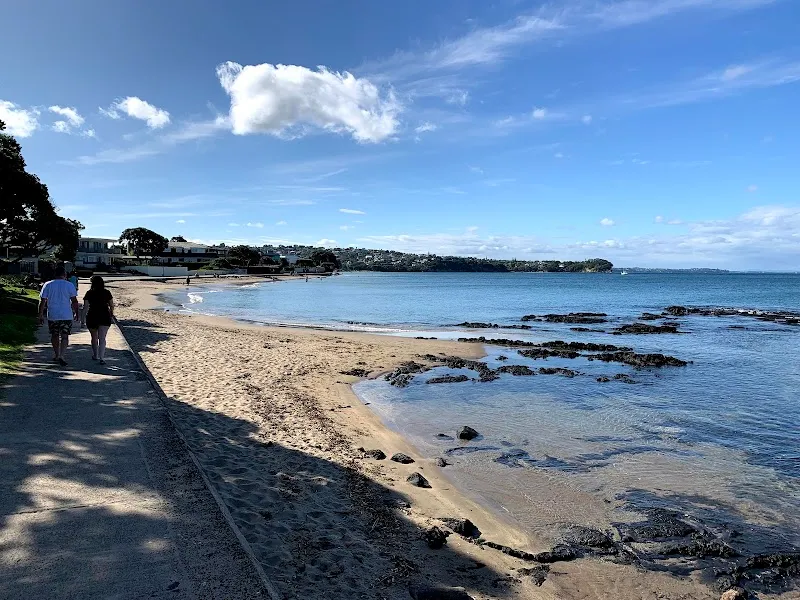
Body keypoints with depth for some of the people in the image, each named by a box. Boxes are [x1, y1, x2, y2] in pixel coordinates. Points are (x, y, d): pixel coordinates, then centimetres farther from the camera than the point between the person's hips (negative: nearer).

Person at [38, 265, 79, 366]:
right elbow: (74, 301, -5)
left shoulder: (47, 285, 0)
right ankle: (61, 355, -14)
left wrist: (40, 315, 8)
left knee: (54, 335, 18)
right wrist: (76, 313, 6)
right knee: (64, 336, 1)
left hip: (52, 316, 2)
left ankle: (56, 355, 30)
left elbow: (42, 302, 1)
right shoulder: (69, 285, -5)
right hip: (66, 316, -2)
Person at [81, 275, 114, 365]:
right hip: (104, 317, 0)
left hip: (92, 317, 0)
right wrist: (111, 314, 24)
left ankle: (95, 355, 32)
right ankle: (101, 358, -15)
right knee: (102, 338, -3)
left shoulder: (89, 293, -5)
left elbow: (85, 307, -8)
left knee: (94, 338, 18)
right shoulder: (107, 293, 0)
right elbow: (111, 305, 6)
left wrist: (83, 318, -4)